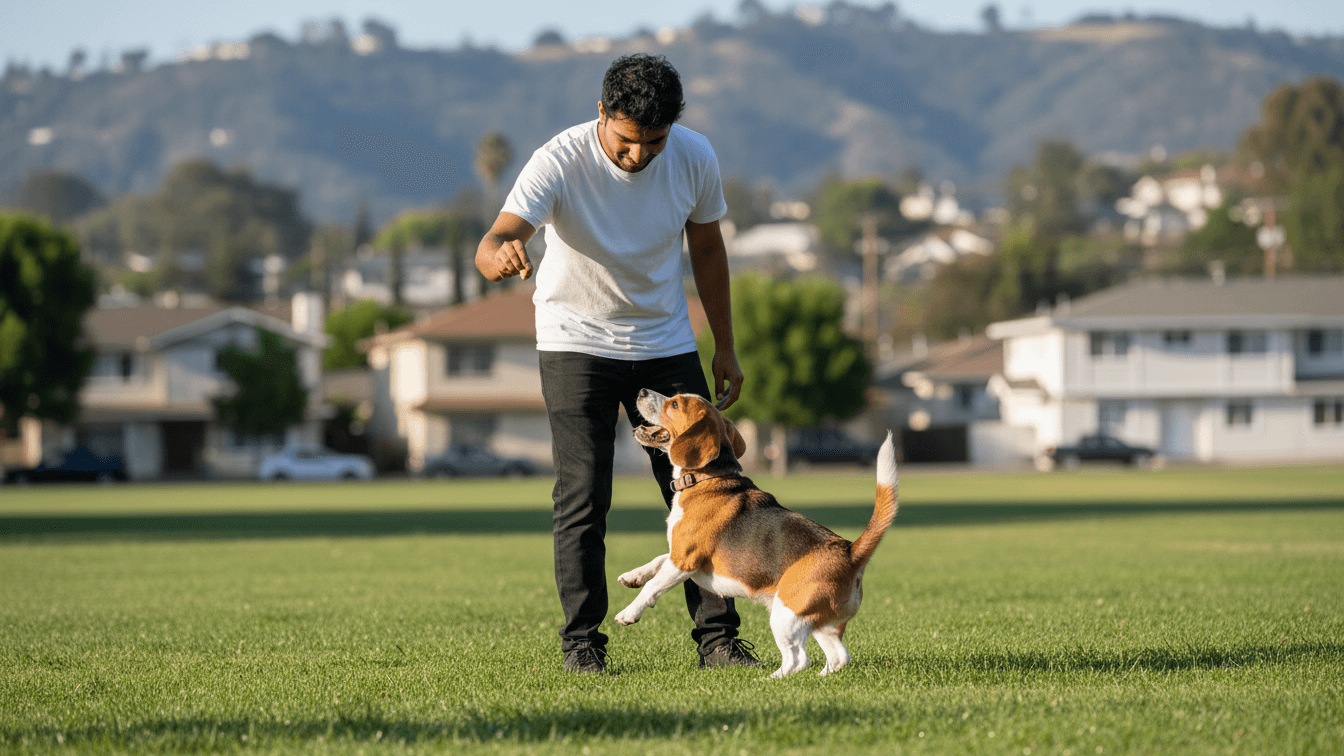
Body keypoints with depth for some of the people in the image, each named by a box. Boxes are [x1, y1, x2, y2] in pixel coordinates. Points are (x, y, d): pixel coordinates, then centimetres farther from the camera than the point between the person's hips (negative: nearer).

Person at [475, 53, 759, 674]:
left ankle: (717, 636, 5)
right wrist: (501, 254, -62)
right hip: (577, 342, -3)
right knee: (583, 496, -8)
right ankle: (581, 641, 2)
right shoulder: (561, 162, -24)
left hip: (666, 343, 3)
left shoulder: (695, 157, -13)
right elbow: (493, 243, -37)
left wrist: (725, 347, 8)